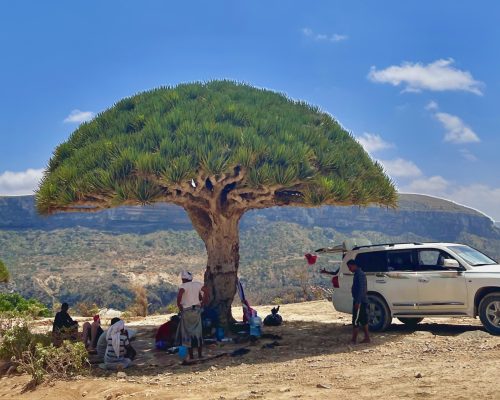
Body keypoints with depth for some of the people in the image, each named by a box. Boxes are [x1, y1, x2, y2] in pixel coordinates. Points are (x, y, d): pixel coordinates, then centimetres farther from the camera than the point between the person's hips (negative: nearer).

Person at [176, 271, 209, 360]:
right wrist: (202, 303, 4)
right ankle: (200, 355, 14)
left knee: (188, 333, 6)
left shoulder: (183, 286, -10)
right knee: (198, 332, 12)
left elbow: (179, 294, -28)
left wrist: (179, 305, -14)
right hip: (197, 310, 4)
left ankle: (191, 355, 8)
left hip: (187, 311, -4)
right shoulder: (197, 284, 5)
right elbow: (206, 292, -3)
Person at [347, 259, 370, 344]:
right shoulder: (358, 273, 16)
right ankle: (367, 338, 16)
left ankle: (354, 340, -5)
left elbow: (361, 289, -22)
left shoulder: (359, 274, -16)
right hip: (362, 301, 10)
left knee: (356, 321, -7)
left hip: (359, 301, -10)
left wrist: (357, 302, -25)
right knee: (363, 320, 12)